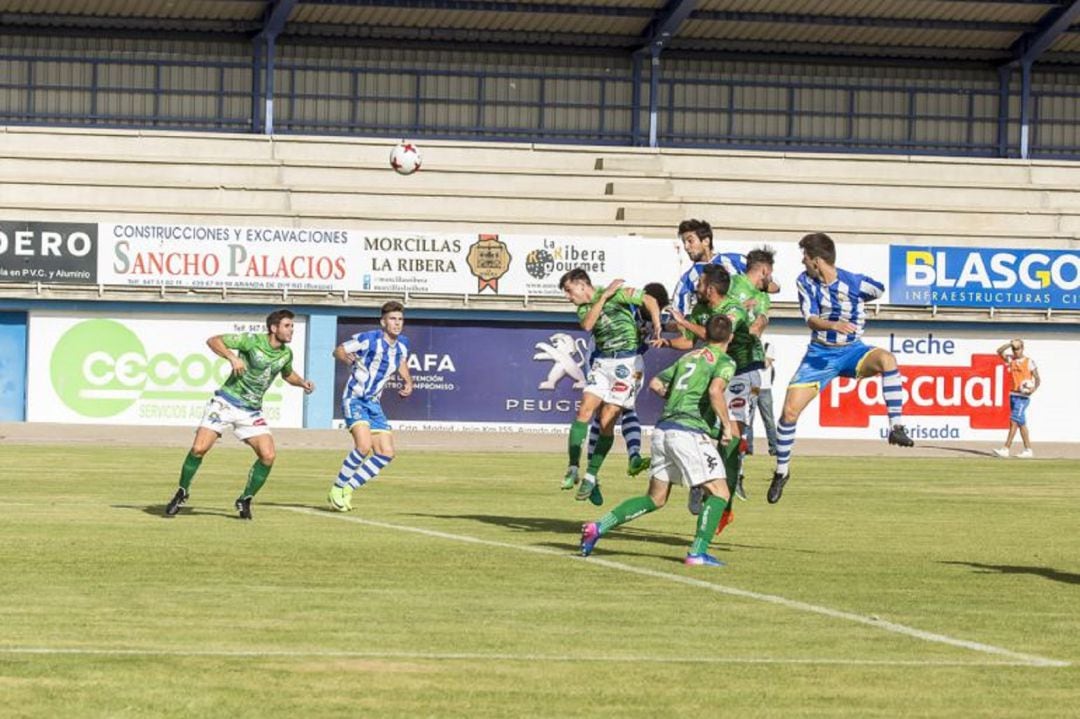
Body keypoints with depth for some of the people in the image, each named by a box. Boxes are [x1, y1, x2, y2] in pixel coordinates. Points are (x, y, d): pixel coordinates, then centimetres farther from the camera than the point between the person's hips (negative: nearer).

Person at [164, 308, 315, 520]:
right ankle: (182, 493, 8)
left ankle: (245, 500, 7)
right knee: (199, 448, -15)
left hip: (252, 411, 5)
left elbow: (288, 374, 27)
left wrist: (302, 382, 6)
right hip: (226, 402, -5)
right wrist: (232, 357, -27)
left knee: (268, 455, -12)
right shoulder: (252, 340, -13)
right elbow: (213, 341, -12)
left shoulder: (286, 354, 4)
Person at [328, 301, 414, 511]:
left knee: (386, 453, -2)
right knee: (364, 446, -25)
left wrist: (408, 382, 8)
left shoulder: (402, 344, 4)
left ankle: (347, 489, 10)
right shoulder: (368, 339, -15)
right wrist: (350, 360, -26)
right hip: (354, 400, -7)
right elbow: (338, 351, -5)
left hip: (374, 404, 7)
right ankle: (337, 489, -6)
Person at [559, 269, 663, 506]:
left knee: (607, 421, -8)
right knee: (585, 410, -13)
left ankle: (591, 477, -2)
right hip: (602, 361, 5)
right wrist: (604, 297, -14)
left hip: (627, 361, -5)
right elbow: (587, 325, -9)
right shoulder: (583, 308, 12)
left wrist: (657, 328, -16)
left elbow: (649, 300, -5)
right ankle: (573, 469, -13)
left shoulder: (617, 293, -5)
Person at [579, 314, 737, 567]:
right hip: (690, 431, -7)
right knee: (719, 492, 0)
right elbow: (715, 390, -20)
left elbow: (655, 383, 25)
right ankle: (697, 552, -12)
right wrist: (727, 424, -10)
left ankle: (599, 526, 4)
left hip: (663, 429, 7)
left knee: (656, 498, 15)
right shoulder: (724, 361, 0)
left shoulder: (688, 357, 22)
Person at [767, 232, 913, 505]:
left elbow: (879, 289, 5)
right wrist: (834, 324, -38)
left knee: (886, 359, -36)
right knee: (790, 409, -6)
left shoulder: (854, 282, -16)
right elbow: (810, 319, -17)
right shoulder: (805, 282, -7)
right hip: (820, 352, 3)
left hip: (851, 350, -2)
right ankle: (781, 472, 14)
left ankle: (896, 427, -33)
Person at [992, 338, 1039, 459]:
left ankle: (1005, 449, -16)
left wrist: (1034, 389, -21)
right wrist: (1010, 343, -7)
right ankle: (1028, 450, 12)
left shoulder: (1029, 362, -4)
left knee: (1014, 421, -12)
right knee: (1021, 423, 8)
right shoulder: (1011, 359, 11)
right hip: (1013, 394, 6)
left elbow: (1037, 379, -3)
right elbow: (1000, 351, 4)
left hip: (1023, 396, -6)